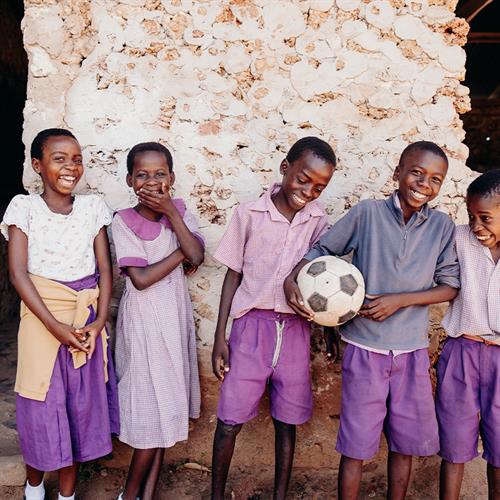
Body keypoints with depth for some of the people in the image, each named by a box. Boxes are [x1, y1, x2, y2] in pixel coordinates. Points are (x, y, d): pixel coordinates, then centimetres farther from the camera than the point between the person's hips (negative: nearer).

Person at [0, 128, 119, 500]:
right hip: (43, 316, -2)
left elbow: (105, 268, 1)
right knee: (43, 404, 8)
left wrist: (100, 319, -11)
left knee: (82, 403, 9)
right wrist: (54, 325, -18)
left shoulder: (93, 207, 2)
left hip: (87, 317, 2)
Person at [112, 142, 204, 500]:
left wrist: (171, 212, -17)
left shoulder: (179, 210, 2)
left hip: (176, 316, 4)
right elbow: (140, 278, -17)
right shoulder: (123, 221, -10)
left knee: (167, 407, 11)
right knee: (152, 408, 1)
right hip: (143, 322, -4)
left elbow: (197, 256, -12)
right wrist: (182, 252, -12)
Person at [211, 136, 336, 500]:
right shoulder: (249, 214, -3)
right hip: (252, 324, -1)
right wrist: (220, 338, 0)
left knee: (287, 421, 12)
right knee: (230, 421, 3)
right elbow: (233, 275, 2)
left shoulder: (319, 222, 2)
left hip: (296, 329, 2)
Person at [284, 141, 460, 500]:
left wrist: (399, 300, -12)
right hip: (364, 348, -2)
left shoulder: (442, 227, 0)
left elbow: (450, 286, 0)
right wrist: (292, 280, -15)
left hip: (412, 351, 3)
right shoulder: (367, 213, -6)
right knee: (356, 445, 7)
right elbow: (322, 250, 2)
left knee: (405, 442, 16)